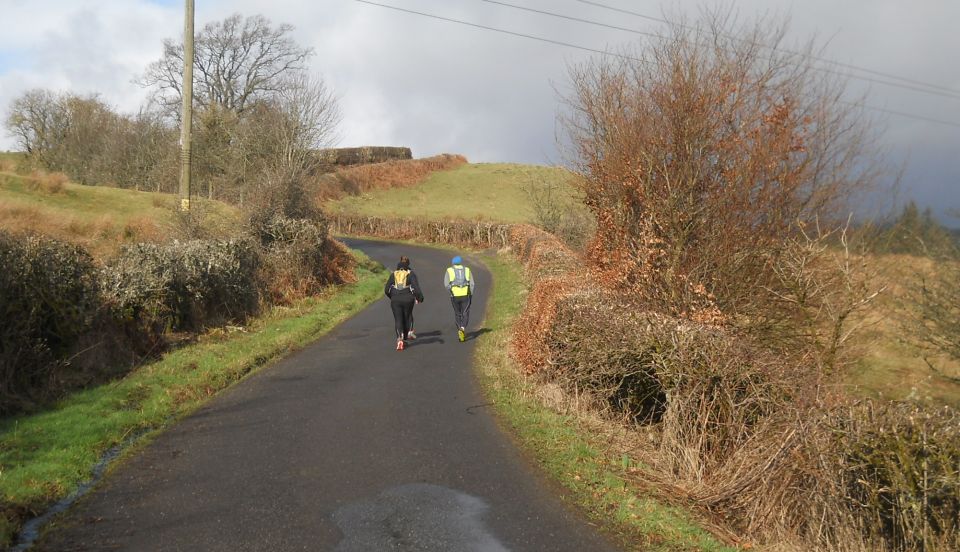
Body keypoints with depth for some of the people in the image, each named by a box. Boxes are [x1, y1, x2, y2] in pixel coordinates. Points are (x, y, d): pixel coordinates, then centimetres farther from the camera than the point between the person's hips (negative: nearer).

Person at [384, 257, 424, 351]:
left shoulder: (393, 274, 8)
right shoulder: (411, 274, 1)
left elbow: (386, 290, 7)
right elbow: (416, 288, -12)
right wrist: (420, 298, -4)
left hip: (395, 300, 1)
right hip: (408, 300, -1)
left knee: (398, 319, 1)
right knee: (406, 319, 15)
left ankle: (399, 338, -22)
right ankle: (404, 339, 25)